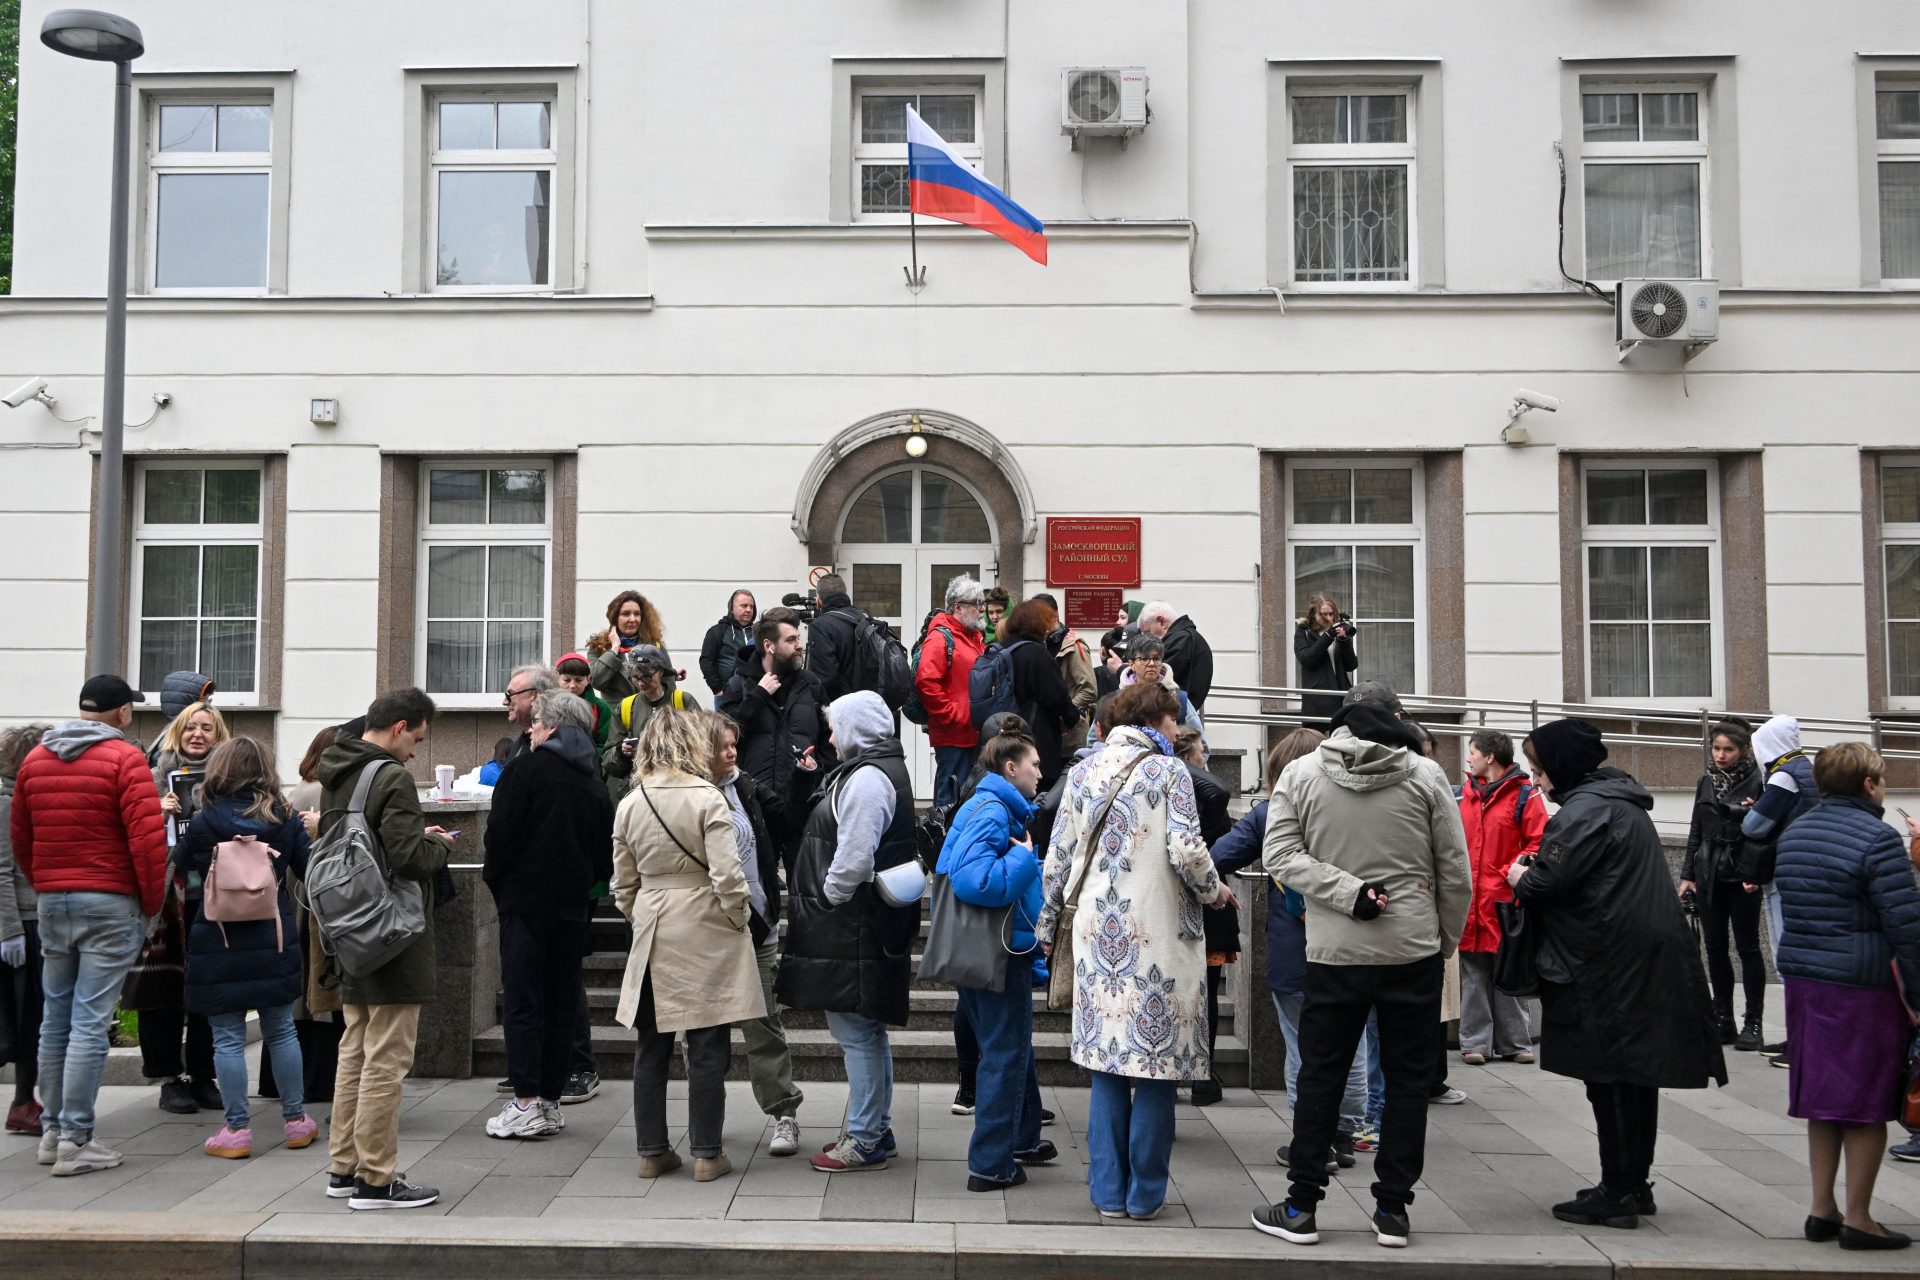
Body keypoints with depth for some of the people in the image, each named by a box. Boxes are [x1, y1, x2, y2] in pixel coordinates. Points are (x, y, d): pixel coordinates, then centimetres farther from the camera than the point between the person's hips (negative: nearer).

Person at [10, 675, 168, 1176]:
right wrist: (152, 903, -4)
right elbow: (147, 837, -16)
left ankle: (52, 1131, 22)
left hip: (51, 901, 6)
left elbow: (19, 835, 18)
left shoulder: (35, 758, 11)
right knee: (90, 1024, -4)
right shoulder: (124, 757, -10)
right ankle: (74, 1141, -2)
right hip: (111, 905, -6)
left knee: (55, 1019, 14)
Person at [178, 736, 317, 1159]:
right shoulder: (285, 818, -2)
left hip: (219, 943, -2)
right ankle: (295, 1120, 20)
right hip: (274, 939, 2)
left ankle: (237, 1129, 7)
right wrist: (310, 832, 20)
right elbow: (307, 869, 2)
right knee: (281, 1031, 13)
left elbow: (182, 862, 8)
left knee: (228, 1038, 4)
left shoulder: (203, 822, -7)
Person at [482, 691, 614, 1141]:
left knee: (521, 998, -2)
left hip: (526, 899, -5)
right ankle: (551, 1100, 15)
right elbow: (606, 852, 12)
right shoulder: (593, 780, 10)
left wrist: (493, 877, 4)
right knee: (562, 999, 10)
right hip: (573, 904, 6)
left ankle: (526, 1103, -4)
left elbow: (501, 832, -11)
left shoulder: (528, 767, -7)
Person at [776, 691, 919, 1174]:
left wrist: (827, 900, -11)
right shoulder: (879, 771, 15)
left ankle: (864, 1140, 4)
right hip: (869, 927, 11)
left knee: (856, 1033, -4)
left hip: (854, 933, -11)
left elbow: (854, 859, -25)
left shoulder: (867, 779, -18)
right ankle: (876, 1129, 27)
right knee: (869, 1033, 17)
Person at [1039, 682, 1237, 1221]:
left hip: (1098, 932, 4)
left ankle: (1109, 1192, 12)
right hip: (1158, 933, -4)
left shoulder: (1082, 774, 11)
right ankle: (1145, 1195, 9)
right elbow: (1186, 849, -13)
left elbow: (1058, 858, 11)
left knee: (1107, 1062, 9)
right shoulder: (1169, 770, -3)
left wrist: (1047, 927, 20)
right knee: (1156, 1056, 4)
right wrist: (1214, 891, 6)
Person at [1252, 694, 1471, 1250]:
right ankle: (1392, 1210, 14)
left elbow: (1280, 854, -7)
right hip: (1414, 952, 0)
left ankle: (1300, 1208, 14)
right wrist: (1446, 942, 12)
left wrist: (1348, 891, -11)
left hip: (1334, 953, 0)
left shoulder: (1299, 773, 0)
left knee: (1320, 1077, 9)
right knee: (1407, 1079, 10)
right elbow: (1455, 872, 2)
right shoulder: (1426, 775, -1)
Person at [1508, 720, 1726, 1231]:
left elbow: (1550, 882, -20)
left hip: (1610, 964, -10)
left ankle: (1617, 1193, 3)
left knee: (1609, 1078, -2)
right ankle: (1634, 1184, 25)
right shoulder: (1623, 801, 17)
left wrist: (1520, 878, 0)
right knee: (1636, 1073, 15)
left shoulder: (1585, 810, -15)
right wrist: (1533, 874, 11)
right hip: (1649, 960, 10)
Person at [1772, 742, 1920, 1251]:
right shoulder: (1877, 838, -12)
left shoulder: (1793, 832, 12)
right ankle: (1857, 1219, 9)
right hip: (1862, 986, -7)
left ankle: (1822, 1209, 19)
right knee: (1867, 1102, 3)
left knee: (1823, 1098, 14)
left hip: (1801, 977, 7)